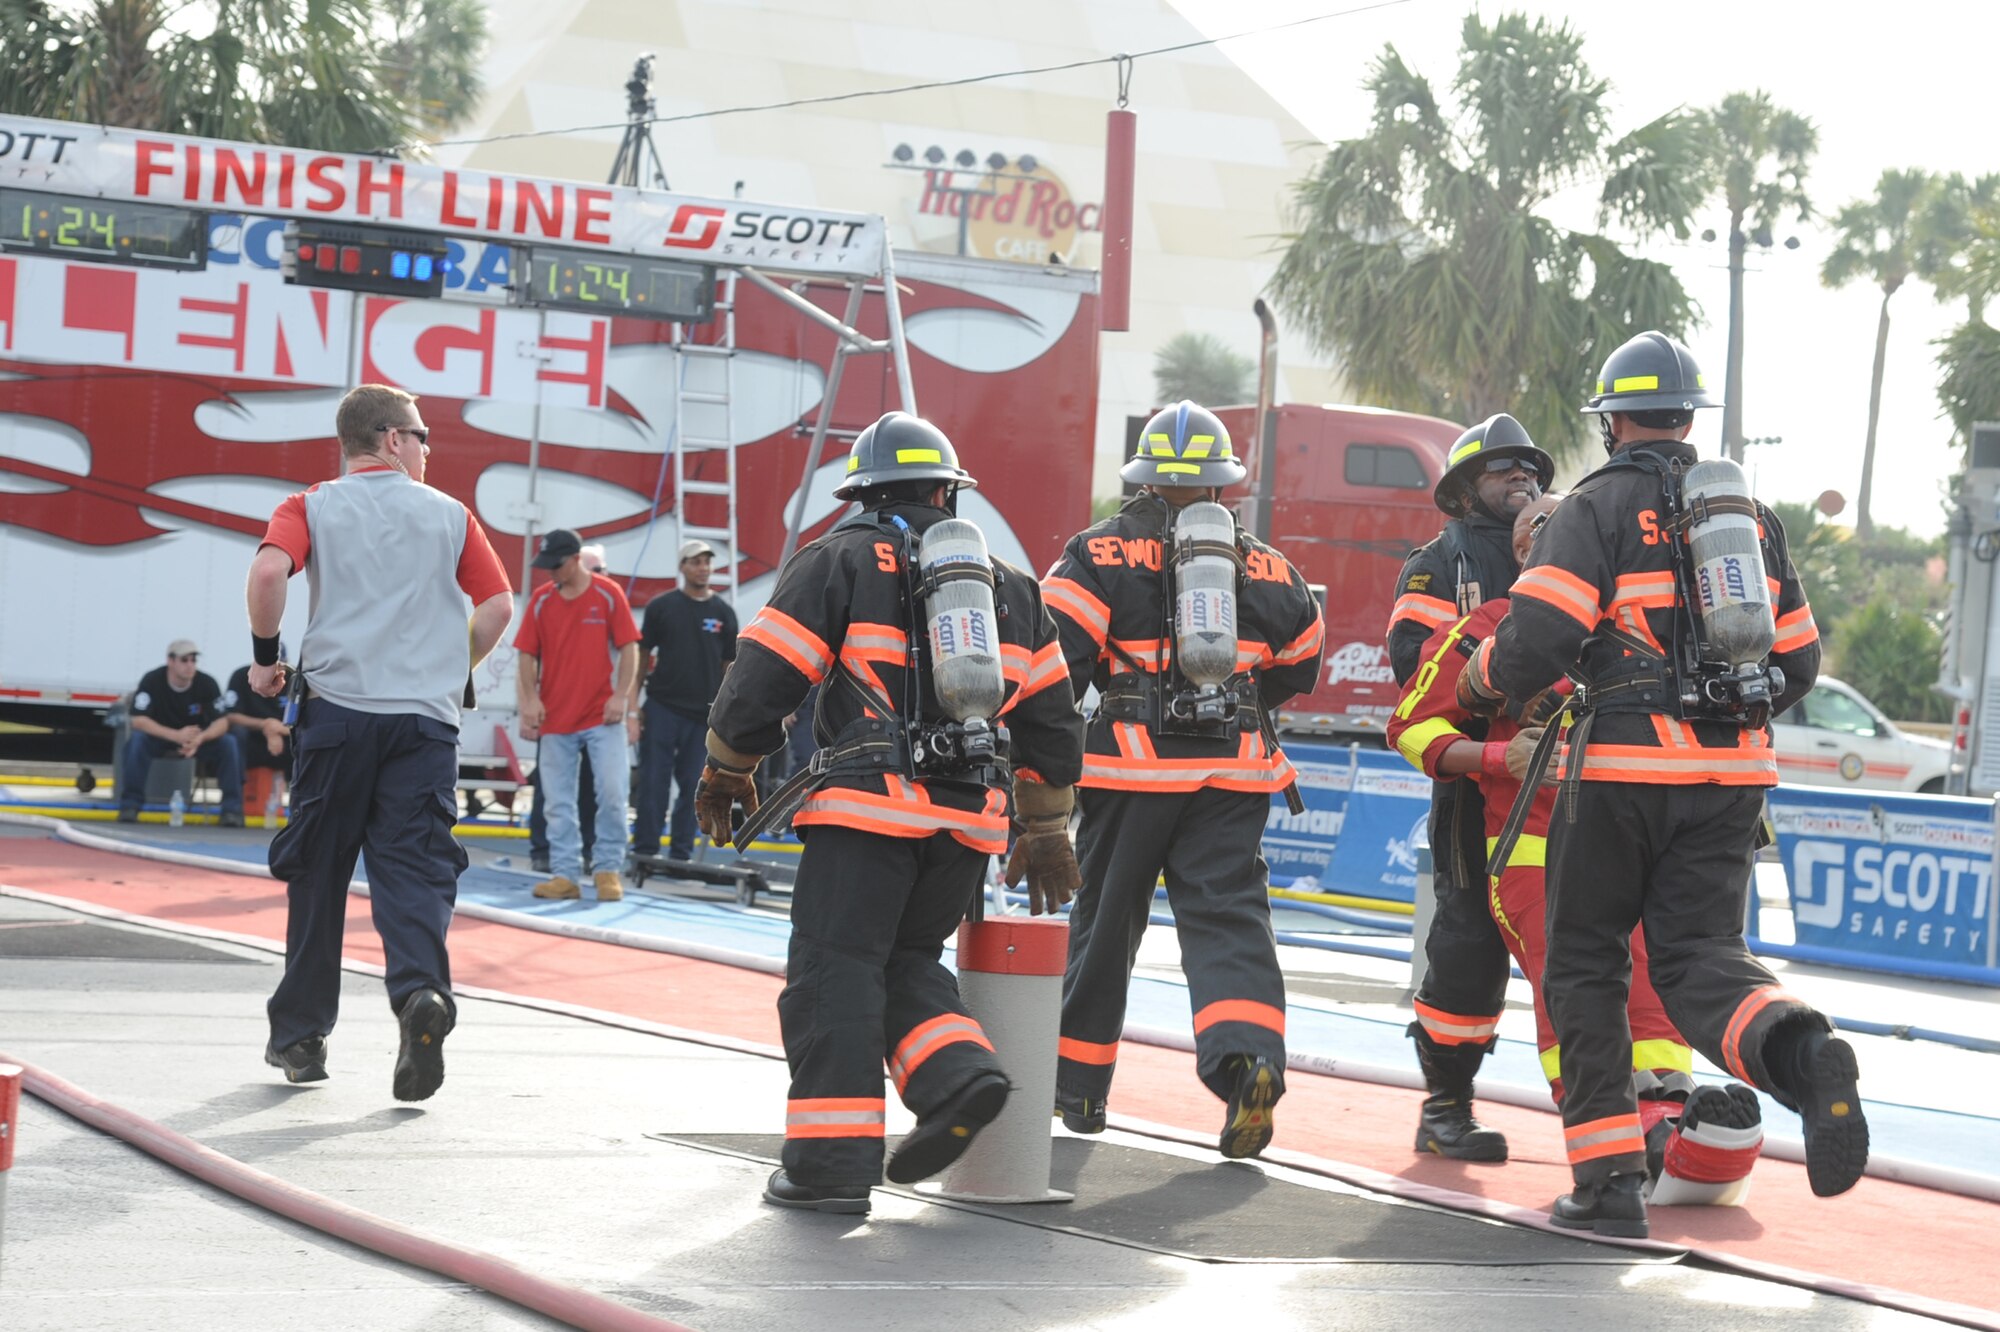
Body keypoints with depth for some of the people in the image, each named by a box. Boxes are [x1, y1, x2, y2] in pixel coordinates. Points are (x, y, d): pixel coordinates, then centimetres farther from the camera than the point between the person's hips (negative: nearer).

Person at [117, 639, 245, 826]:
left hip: (199, 739, 2)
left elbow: (221, 722, -17)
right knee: (137, 740, -33)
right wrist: (176, 736, -40)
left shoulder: (206, 683, -15)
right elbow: (138, 721, -26)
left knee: (229, 744, -24)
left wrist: (200, 739, -40)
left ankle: (232, 808, -18)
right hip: (160, 735, -2)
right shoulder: (152, 681, -20)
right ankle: (129, 805, -24)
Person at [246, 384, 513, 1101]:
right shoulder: (450, 514, 11)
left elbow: (268, 570, -12)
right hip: (426, 719, 0)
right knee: (415, 868, -3)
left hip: (336, 708, 0)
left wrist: (265, 654, 1)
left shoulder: (311, 507, 7)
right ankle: (422, 988, -30)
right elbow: (498, 605, 7)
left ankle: (299, 1034, 16)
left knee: (317, 872, 10)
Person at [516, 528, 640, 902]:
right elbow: (527, 655, 6)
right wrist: (530, 700, -5)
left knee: (613, 793, -6)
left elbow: (629, 648, -2)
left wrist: (620, 696, -10)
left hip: (603, 717, -2)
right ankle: (565, 874, 9)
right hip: (555, 718, 3)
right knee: (559, 802, 3)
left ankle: (608, 869, 6)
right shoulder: (541, 600, 4)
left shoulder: (608, 594, -2)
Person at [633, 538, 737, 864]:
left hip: (705, 712, 2)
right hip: (662, 706, -2)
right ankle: (645, 849, 3)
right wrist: (634, 703, -2)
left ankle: (681, 854, 11)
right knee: (653, 783, -2)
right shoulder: (662, 606, 3)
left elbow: (730, 666, 10)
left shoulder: (724, 613, 7)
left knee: (692, 787, 5)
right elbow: (642, 656, 5)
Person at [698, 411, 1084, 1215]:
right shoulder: (1008, 584, 19)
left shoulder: (838, 563, 4)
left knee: (835, 974, -3)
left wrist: (727, 769, 14)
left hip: (870, 805, -5)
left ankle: (832, 1161, -9)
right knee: (907, 962, 19)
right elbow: (1051, 718, 20)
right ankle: (958, 1075, -6)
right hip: (970, 818, 5)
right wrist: (1046, 831, 28)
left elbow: (765, 674, -2)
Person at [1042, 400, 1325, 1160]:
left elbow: (1058, 654, -11)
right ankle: (1249, 1056, -26)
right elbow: (1300, 664, 22)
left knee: (1104, 921, 11)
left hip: (1132, 768, -1)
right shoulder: (1266, 569, 8)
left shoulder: (1100, 553, -2)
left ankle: (1077, 1086, 22)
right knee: (1228, 918, 0)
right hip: (1233, 777, 1)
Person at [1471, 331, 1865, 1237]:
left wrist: (1483, 678, 7)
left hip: (1624, 763, -4)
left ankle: (1609, 1176, 4)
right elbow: (1797, 660, 18)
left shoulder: (1599, 506, -3)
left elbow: (1536, 641, -14)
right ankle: (1798, 1049, -32)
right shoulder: (1750, 514, 15)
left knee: (1585, 964, 9)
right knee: (1699, 957, 2)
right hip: (1731, 774, 4)